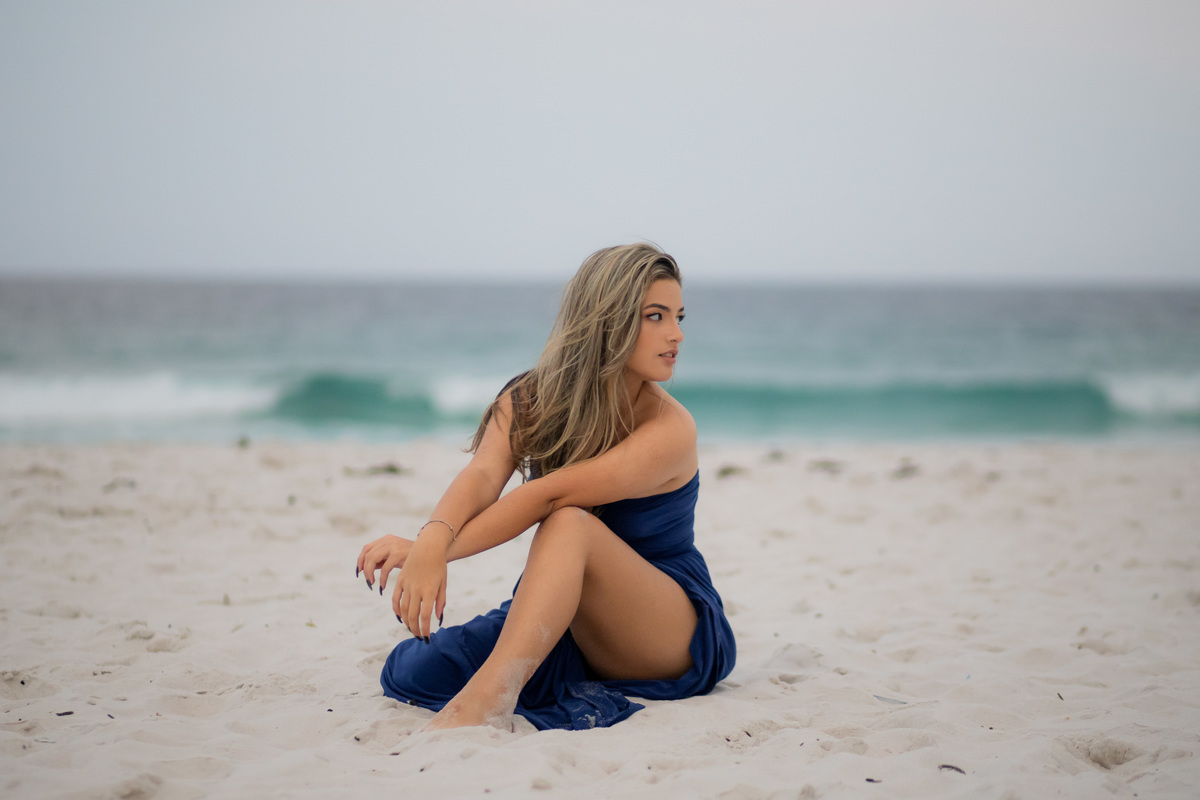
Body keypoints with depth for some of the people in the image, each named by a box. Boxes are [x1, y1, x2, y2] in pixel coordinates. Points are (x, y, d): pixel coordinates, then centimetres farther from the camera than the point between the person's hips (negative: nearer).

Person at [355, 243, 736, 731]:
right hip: (561, 619, 5)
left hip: (677, 632, -5)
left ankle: (488, 693, -52)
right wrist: (435, 536, -46)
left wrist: (431, 548, -39)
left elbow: (551, 494, -30)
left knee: (569, 525, -35)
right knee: (413, 669, -17)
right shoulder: (530, 400, -3)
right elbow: (483, 475, -23)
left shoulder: (670, 428, -18)